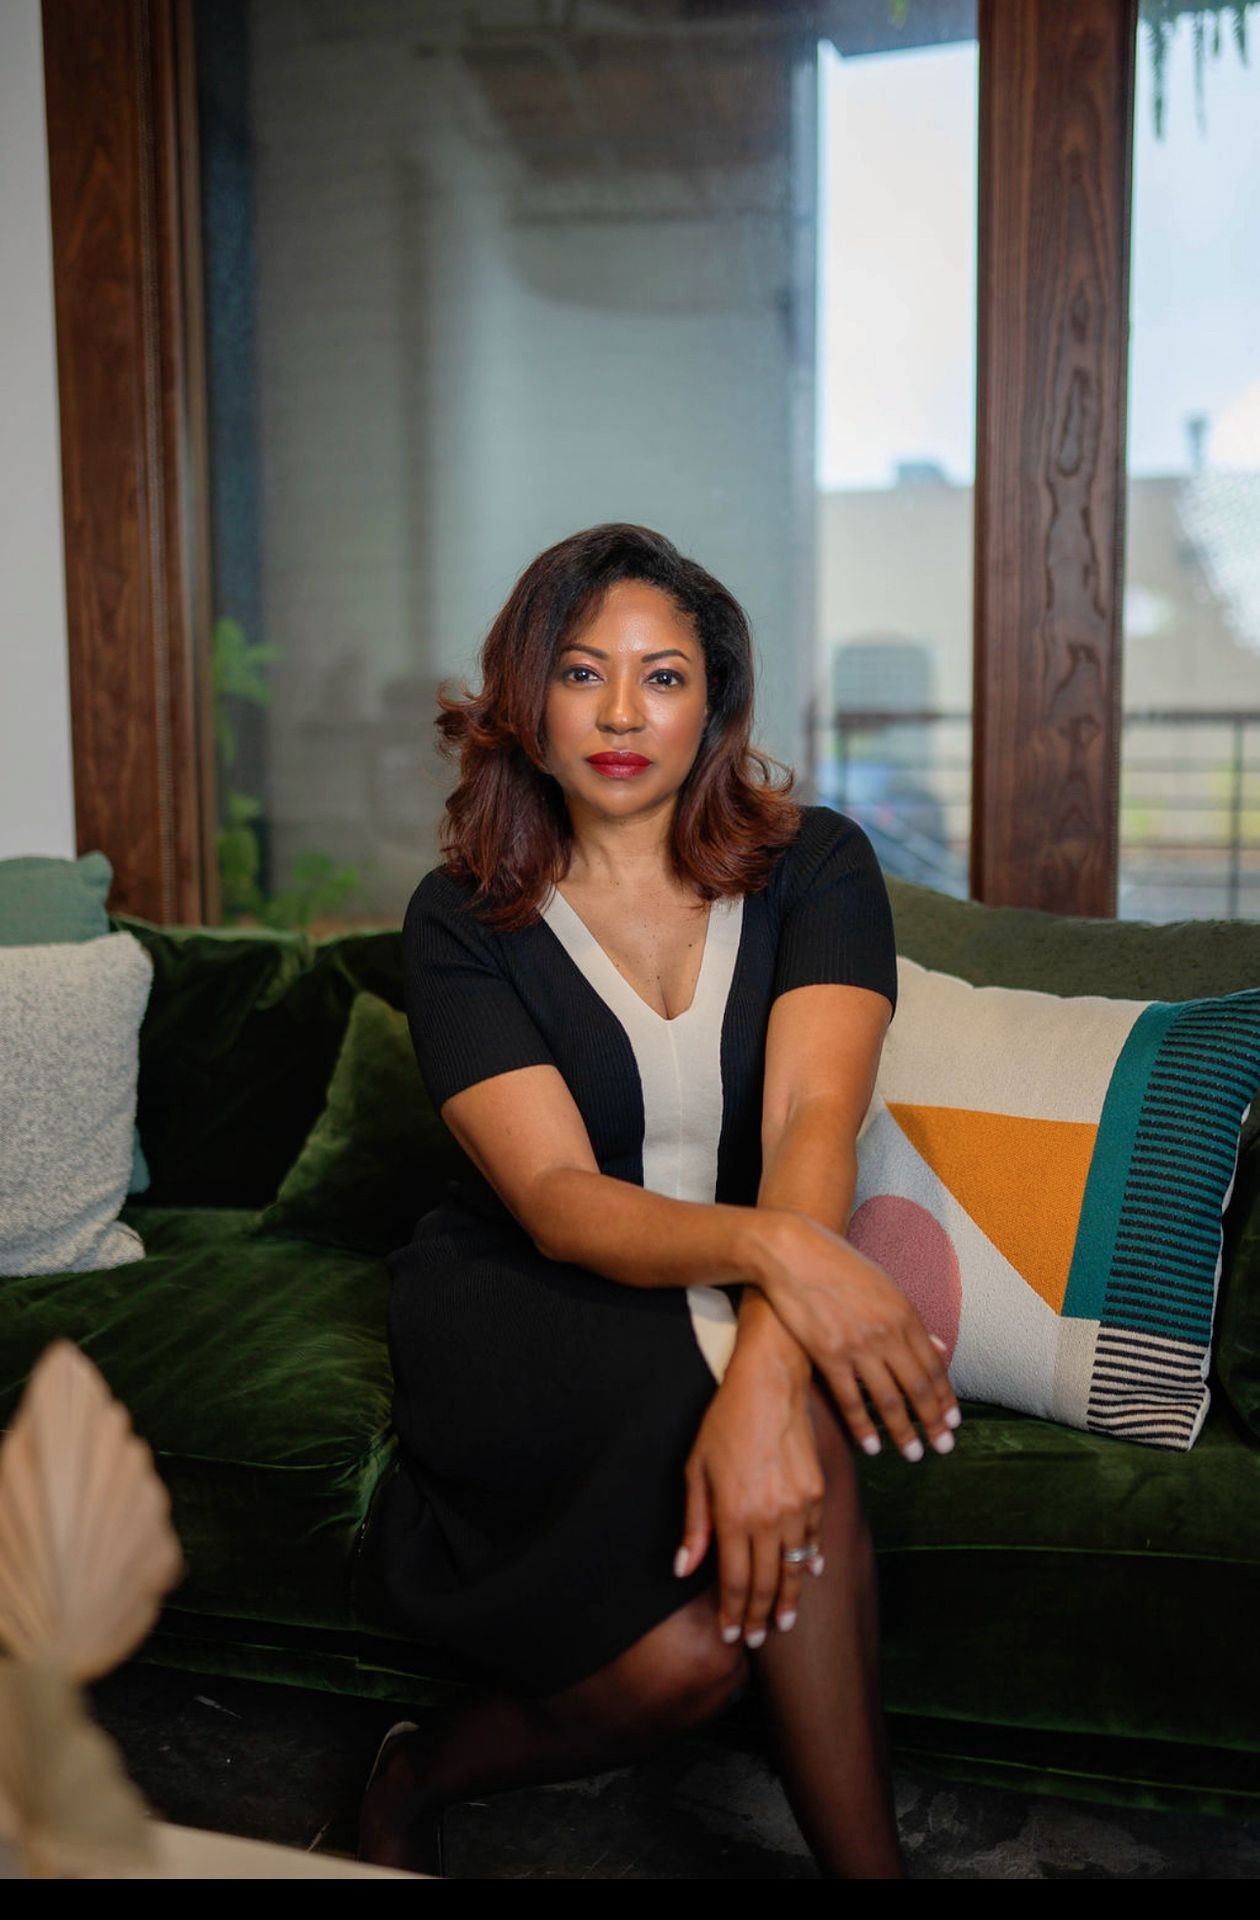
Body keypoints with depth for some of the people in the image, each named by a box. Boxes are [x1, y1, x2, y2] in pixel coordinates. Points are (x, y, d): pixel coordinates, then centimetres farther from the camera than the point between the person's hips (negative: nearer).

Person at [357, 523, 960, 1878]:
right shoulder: (462, 920, -5)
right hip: (522, 1320, -1)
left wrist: (763, 1371, -39)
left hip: (742, 1310, 2)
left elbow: (812, 1118, -20)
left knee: (689, 1650, -29)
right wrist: (768, 1246, -38)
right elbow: (556, 1199, -17)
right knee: (678, 1654, -29)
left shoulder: (816, 867, -2)